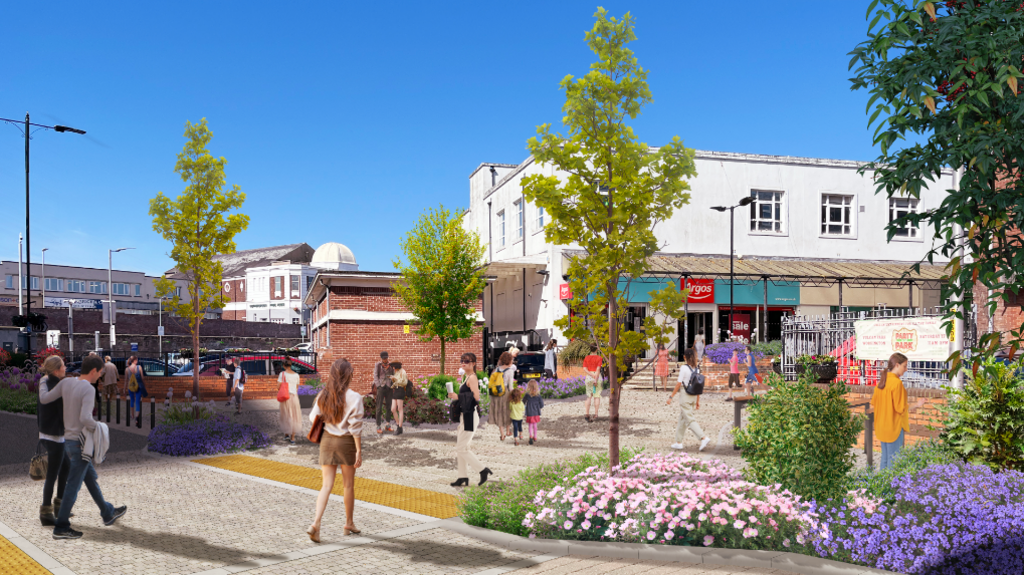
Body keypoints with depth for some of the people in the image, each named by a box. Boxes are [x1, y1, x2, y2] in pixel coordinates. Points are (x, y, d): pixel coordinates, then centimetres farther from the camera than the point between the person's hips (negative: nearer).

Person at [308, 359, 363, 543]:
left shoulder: (323, 395, -1)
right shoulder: (354, 398, -15)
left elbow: (313, 417, 1)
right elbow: (355, 428, -15)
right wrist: (359, 451, -9)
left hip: (327, 440, 4)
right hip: (346, 442, -3)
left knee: (327, 485, 6)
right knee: (349, 485, 14)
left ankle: (315, 524, -10)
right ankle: (349, 523, 27)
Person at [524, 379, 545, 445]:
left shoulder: (527, 395, -14)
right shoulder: (538, 395, -9)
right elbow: (541, 406, -5)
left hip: (529, 413, -2)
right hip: (536, 413, 3)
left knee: (530, 426, 3)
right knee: (535, 425, 19)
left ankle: (531, 436, -22)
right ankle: (535, 438, 28)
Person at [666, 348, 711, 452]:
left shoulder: (684, 368, -12)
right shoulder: (695, 368, 7)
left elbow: (678, 384, -15)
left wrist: (671, 397, -10)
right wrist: (697, 401, 15)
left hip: (686, 397, -7)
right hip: (694, 397, 7)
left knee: (689, 420, -6)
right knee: (682, 419, 15)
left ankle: (703, 438, -19)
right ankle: (679, 442, 20)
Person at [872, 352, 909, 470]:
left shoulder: (882, 381, 6)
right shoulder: (897, 382, -18)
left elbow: (873, 404, 11)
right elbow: (900, 408, -18)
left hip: (882, 426, 8)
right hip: (894, 426, -8)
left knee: (885, 456, 16)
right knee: (894, 458, 1)